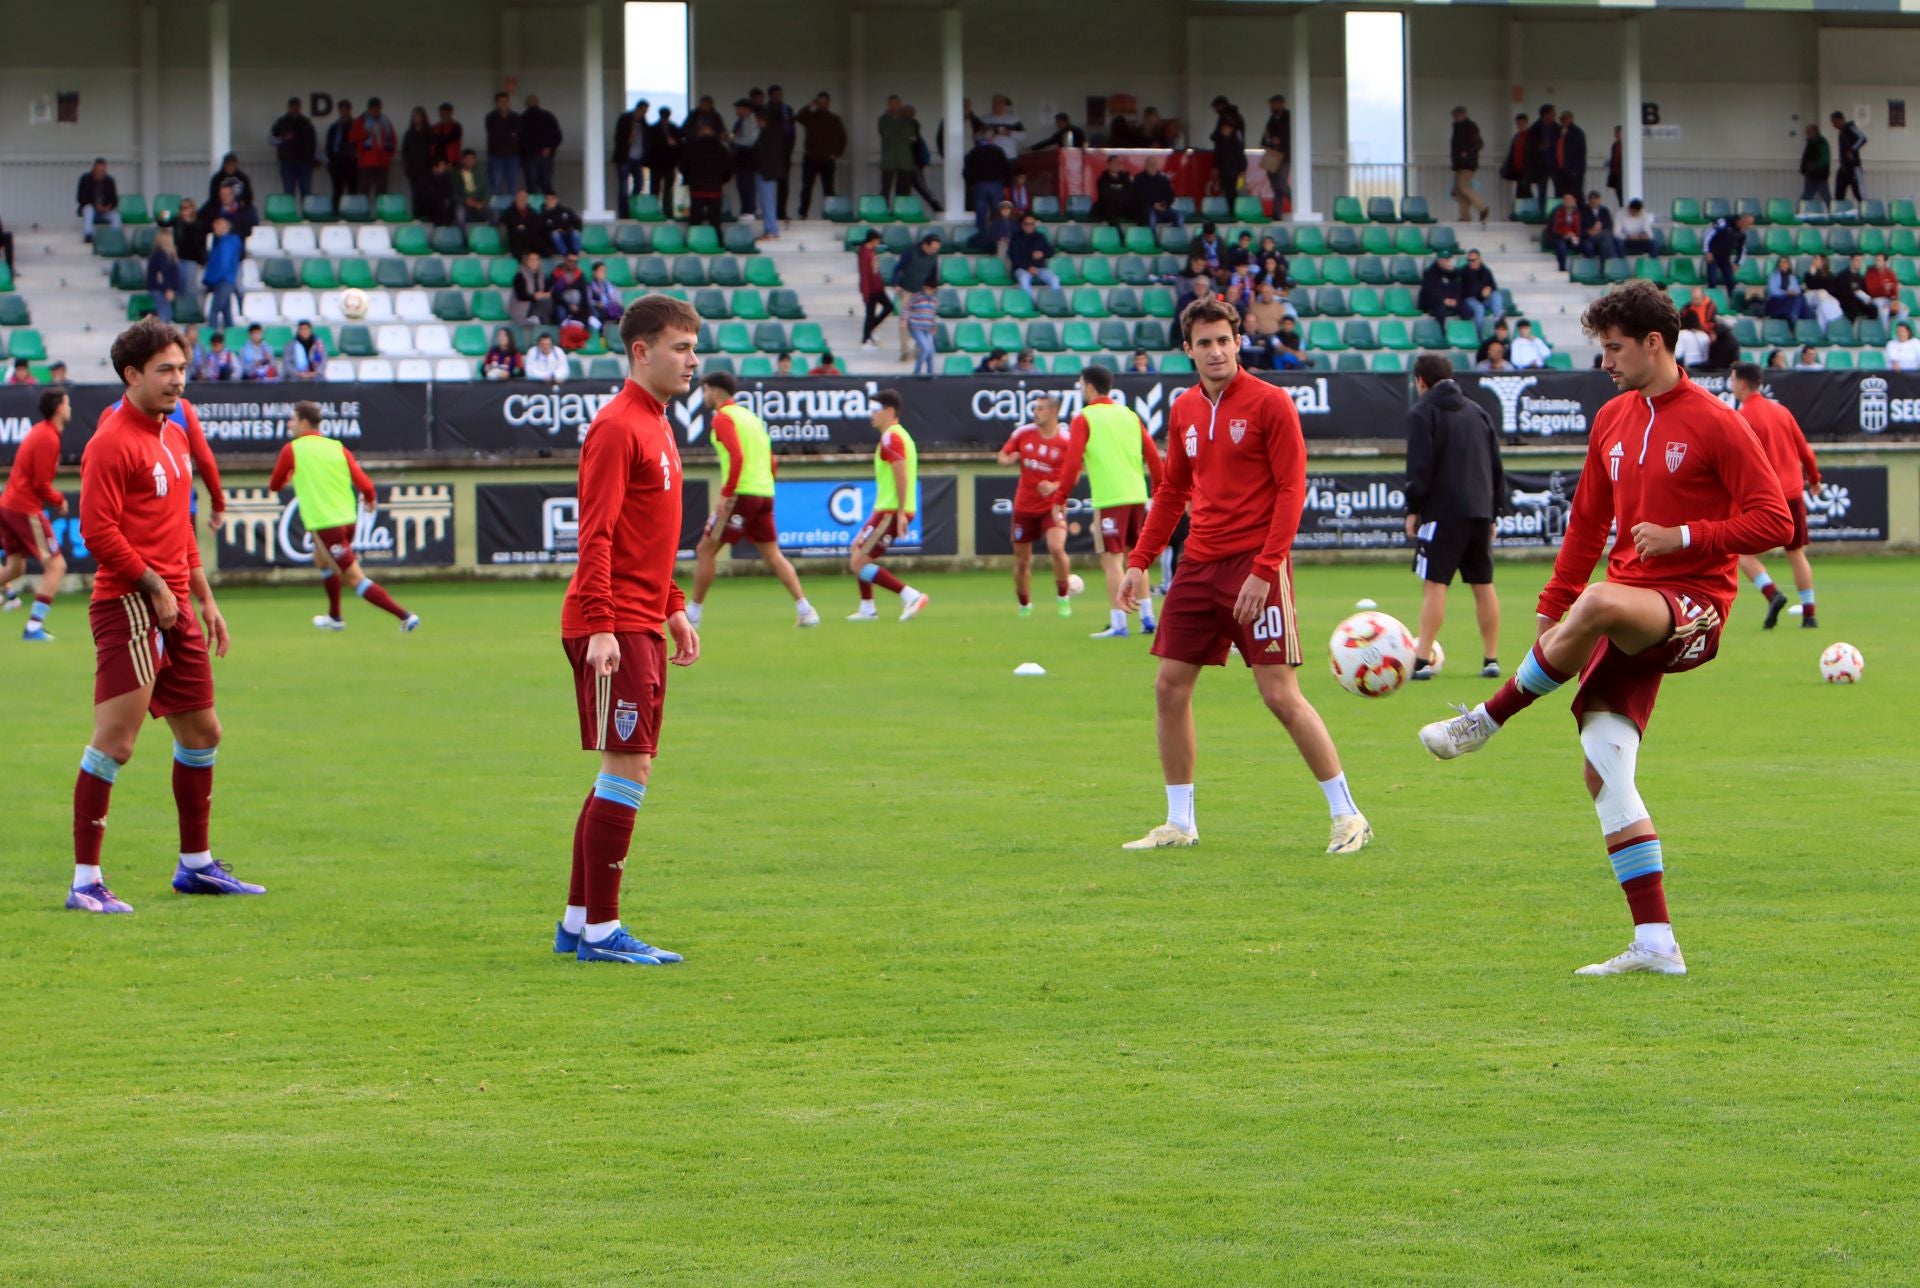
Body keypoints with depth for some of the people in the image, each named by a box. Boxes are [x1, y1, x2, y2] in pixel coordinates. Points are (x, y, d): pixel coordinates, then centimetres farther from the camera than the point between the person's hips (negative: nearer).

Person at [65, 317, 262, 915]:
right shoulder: (111, 443, -12)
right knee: (115, 741, -13)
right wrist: (154, 587, -16)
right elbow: (98, 529, -19)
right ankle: (86, 882, -11)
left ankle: (196, 865, 30)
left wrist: (203, 597, 22)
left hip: (174, 607, 10)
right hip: (128, 605, -10)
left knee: (201, 732, 16)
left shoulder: (175, 436, 17)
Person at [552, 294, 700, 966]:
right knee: (628, 767, -10)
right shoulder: (617, 428, -13)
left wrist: (673, 608, 23)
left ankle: (579, 922, 19)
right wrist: (600, 626, -24)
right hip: (613, 630, -10)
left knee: (624, 771, 12)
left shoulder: (656, 426, 17)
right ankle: (600, 930, -6)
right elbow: (596, 537, -19)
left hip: (643, 626, 10)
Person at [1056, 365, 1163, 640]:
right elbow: (1153, 456, 11)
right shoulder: (1129, 415, 13)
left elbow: (1073, 463, -12)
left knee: (1112, 559, -4)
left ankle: (1118, 624, -9)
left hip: (1109, 499, -6)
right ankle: (1147, 618, 18)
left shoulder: (1084, 419, -3)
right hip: (1137, 496, 6)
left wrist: (1061, 495, -7)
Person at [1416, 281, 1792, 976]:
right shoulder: (1612, 421, 14)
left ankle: (1488, 718, -20)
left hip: (1693, 606, -7)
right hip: (1631, 614, 7)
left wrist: (1684, 537, -18)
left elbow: (1774, 522, -10)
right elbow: (1587, 525, 23)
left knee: (1600, 603, -39)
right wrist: (1549, 608, 18)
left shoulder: (1715, 424, -6)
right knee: (1603, 765, -5)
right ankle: (1655, 944, -2)